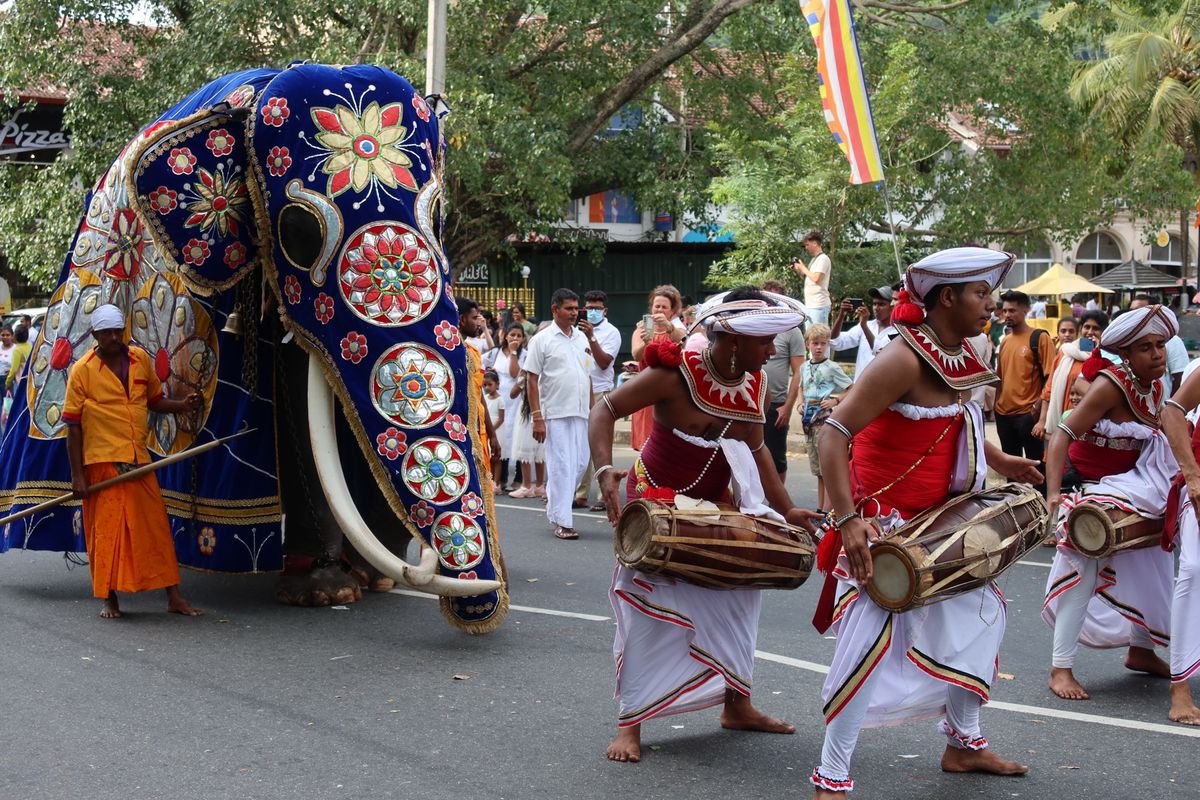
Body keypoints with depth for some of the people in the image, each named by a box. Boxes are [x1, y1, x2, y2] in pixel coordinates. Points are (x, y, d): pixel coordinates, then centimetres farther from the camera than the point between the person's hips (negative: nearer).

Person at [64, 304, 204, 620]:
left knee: (156, 527, 5)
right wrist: (77, 475, -8)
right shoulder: (82, 371, -5)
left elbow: (155, 401, 20)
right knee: (106, 531, 1)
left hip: (139, 461, 4)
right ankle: (110, 599, 14)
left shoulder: (141, 359, 6)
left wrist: (183, 405, -1)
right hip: (102, 463, -4)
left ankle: (174, 597, 10)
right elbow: (73, 426, -4)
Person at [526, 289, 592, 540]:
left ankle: (555, 503, 28)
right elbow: (532, 380, -6)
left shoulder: (582, 338, 13)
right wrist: (537, 417, -13)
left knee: (579, 463, 8)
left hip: (581, 413, 6)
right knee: (561, 467, -5)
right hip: (555, 413, -6)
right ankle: (562, 522, 0)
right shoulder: (542, 340, -4)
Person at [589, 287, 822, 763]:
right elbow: (605, 411, -21)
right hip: (657, 503, -6)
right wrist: (605, 472, -36)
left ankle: (737, 706, 28)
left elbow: (756, 451, 6)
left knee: (735, 597, 12)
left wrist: (787, 511, 2)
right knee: (649, 607, -10)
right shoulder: (674, 375, -25)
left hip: (716, 509, 7)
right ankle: (631, 723, -2)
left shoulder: (755, 384, -7)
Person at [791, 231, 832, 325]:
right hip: (810, 304, 9)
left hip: (818, 305, -9)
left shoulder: (823, 259, -9)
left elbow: (816, 278, -20)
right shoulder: (814, 259, 19)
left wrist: (803, 268, -8)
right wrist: (799, 271, 9)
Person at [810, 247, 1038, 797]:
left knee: (981, 610, 16)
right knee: (871, 635, -17)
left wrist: (998, 462, 17)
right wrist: (847, 519, -33)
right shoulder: (905, 358, -23)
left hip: (936, 519, 10)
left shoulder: (962, 357, 4)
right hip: (882, 521, -9)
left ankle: (963, 744, 33)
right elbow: (835, 432, -26)